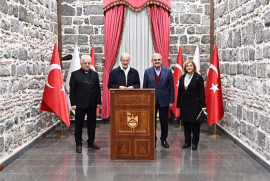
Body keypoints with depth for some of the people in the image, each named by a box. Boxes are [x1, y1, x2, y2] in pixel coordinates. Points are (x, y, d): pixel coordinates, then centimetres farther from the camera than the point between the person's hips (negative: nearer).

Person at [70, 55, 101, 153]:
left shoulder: (95, 74, 9)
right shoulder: (75, 74, -1)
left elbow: (98, 89, 8)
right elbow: (72, 90, -4)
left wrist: (98, 102, 3)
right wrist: (73, 103, -9)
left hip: (92, 104, 3)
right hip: (80, 104, -3)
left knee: (92, 124, 11)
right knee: (78, 125, 5)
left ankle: (91, 142, 24)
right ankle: (78, 144, 15)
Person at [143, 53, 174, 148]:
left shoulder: (168, 71, -2)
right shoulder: (147, 72, 0)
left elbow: (171, 87, 0)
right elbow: (144, 87, 3)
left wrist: (171, 101, -3)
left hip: (164, 101, 0)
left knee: (164, 122, 9)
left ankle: (164, 140, 26)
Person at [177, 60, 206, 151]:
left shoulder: (198, 77, -4)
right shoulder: (182, 78, 10)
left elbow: (201, 92, -8)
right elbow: (179, 92, 12)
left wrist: (203, 105, -13)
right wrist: (178, 104, 10)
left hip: (195, 104, -4)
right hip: (184, 104, 4)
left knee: (195, 124, 3)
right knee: (186, 124, 9)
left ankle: (194, 143, 14)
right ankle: (187, 142, 21)